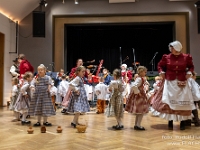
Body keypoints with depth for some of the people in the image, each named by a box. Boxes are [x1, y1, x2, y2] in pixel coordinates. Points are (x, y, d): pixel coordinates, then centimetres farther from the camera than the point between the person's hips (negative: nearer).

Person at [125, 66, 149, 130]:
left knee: (138, 112, 16)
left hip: (139, 97, 10)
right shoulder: (139, 79, -19)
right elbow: (134, 86, -34)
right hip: (139, 97, -10)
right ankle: (138, 125, -2)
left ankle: (136, 125, 22)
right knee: (141, 111, -5)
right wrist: (138, 92, -24)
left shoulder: (139, 78, 11)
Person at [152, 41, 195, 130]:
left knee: (183, 102, 2)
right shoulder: (166, 57, -1)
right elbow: (160, 65, 13)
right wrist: (161, 72, -4)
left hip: (182, 83, 0)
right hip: (170, 82, 0)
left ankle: (182, 122, 16)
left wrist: (189, 72, -4)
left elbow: (191, 66, 14)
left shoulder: (186, 57, -1)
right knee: (169, 102, 2)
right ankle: (170, 121, 15)